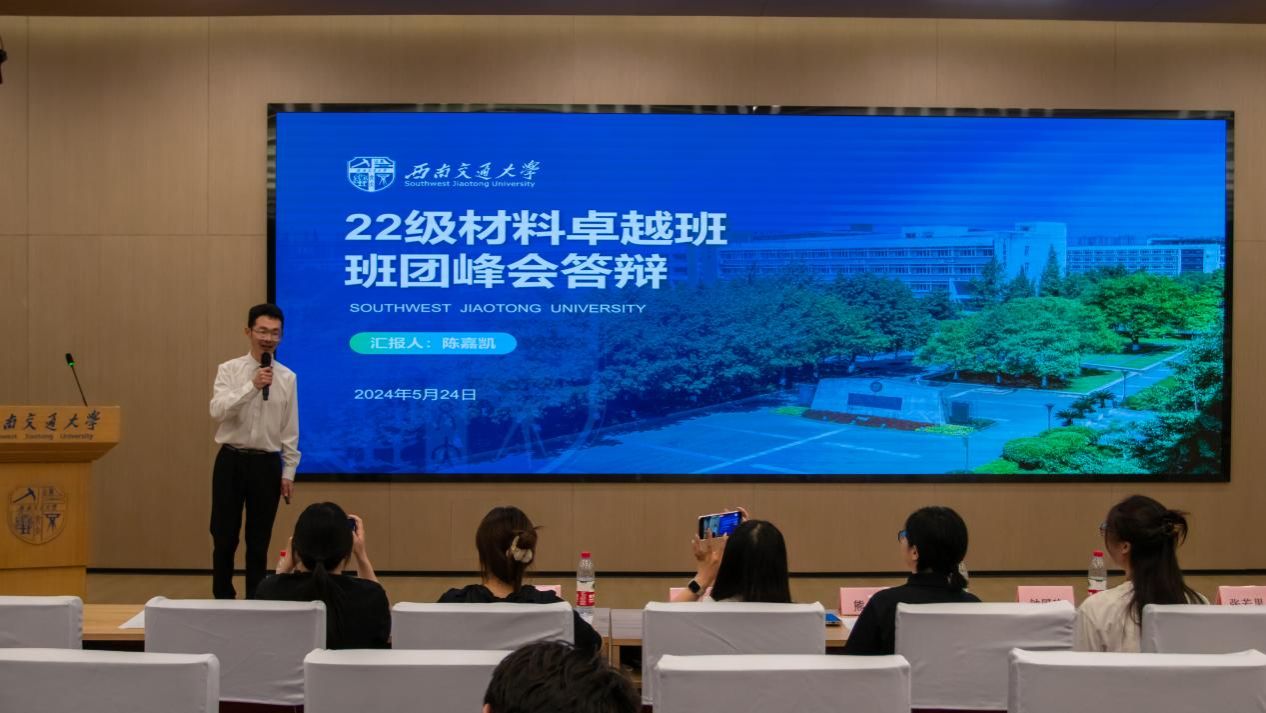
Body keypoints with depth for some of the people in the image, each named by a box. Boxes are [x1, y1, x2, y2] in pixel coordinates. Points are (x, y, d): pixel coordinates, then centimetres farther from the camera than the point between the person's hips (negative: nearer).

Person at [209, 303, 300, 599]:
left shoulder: (287, 378, 2)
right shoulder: (229, 370, -1)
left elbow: (290, 430, 5)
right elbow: (218, 411, -17)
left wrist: (288, 472, 2)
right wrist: (252, 386, -25)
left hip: (267, 464, 1)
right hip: (231, 461, -1)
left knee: (259, 541, 9)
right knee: (224, 538, 4)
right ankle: (223, 599, 17)